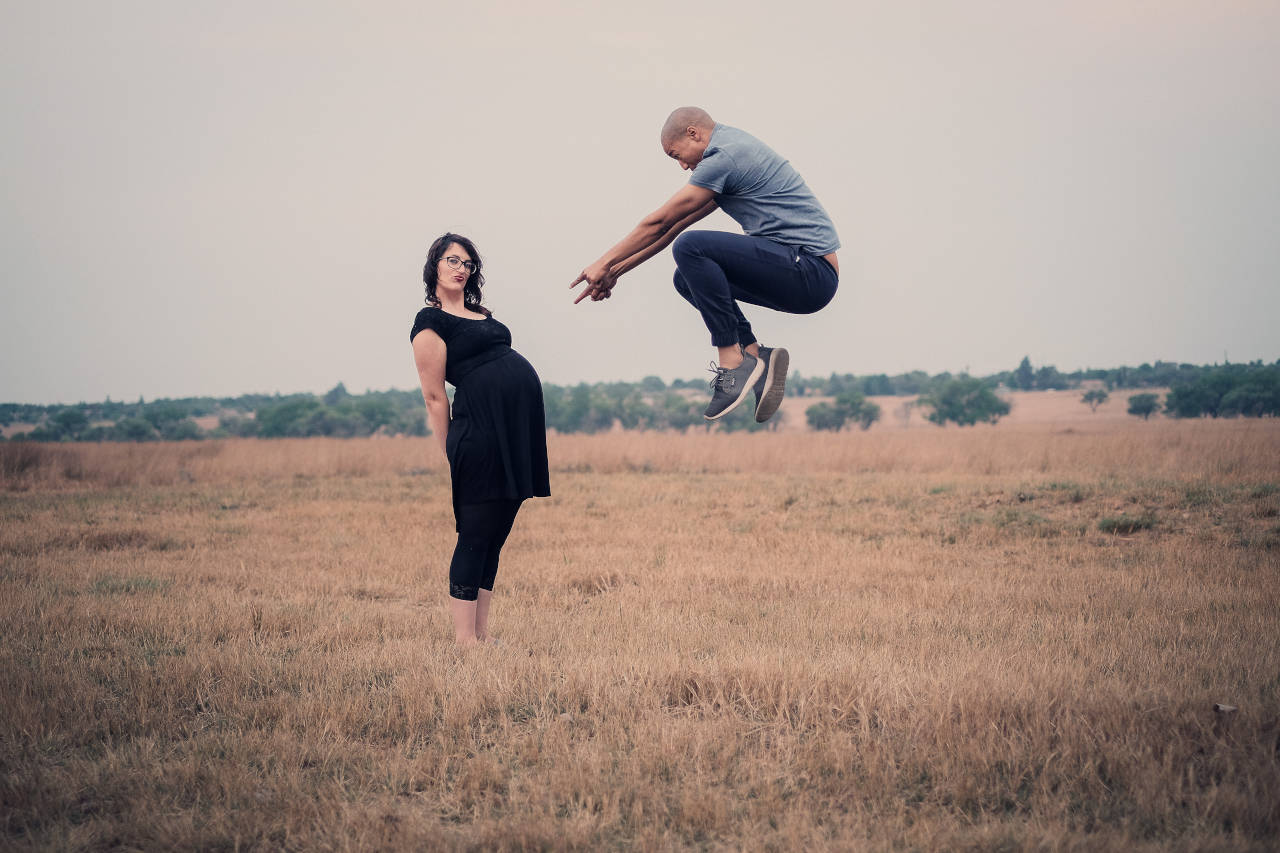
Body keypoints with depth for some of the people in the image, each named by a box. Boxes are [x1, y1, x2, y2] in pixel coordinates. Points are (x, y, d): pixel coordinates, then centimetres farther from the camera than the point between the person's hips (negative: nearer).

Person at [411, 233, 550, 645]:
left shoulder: (481, 314, 21)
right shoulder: (431, 321, -2)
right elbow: (434, 397, -4)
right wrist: (451, 457, -4)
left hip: (520, 426, 8)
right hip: (481, 429, -8)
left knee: (494, 536, 9)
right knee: (475, 536, -5)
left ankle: (481, 634, 14)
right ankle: (465, 640, -1)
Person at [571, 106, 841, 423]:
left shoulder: (725, 156, -11)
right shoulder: (733, 149, 20)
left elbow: (659, 222, -6)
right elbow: (673, 227, 24)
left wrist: (606, 263, 5)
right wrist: (616, 271, 24)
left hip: (811, 271, -10)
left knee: (690, 248, -21)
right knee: (687, 278, 15)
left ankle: (732, 360, -16)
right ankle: (756, 354, 2)